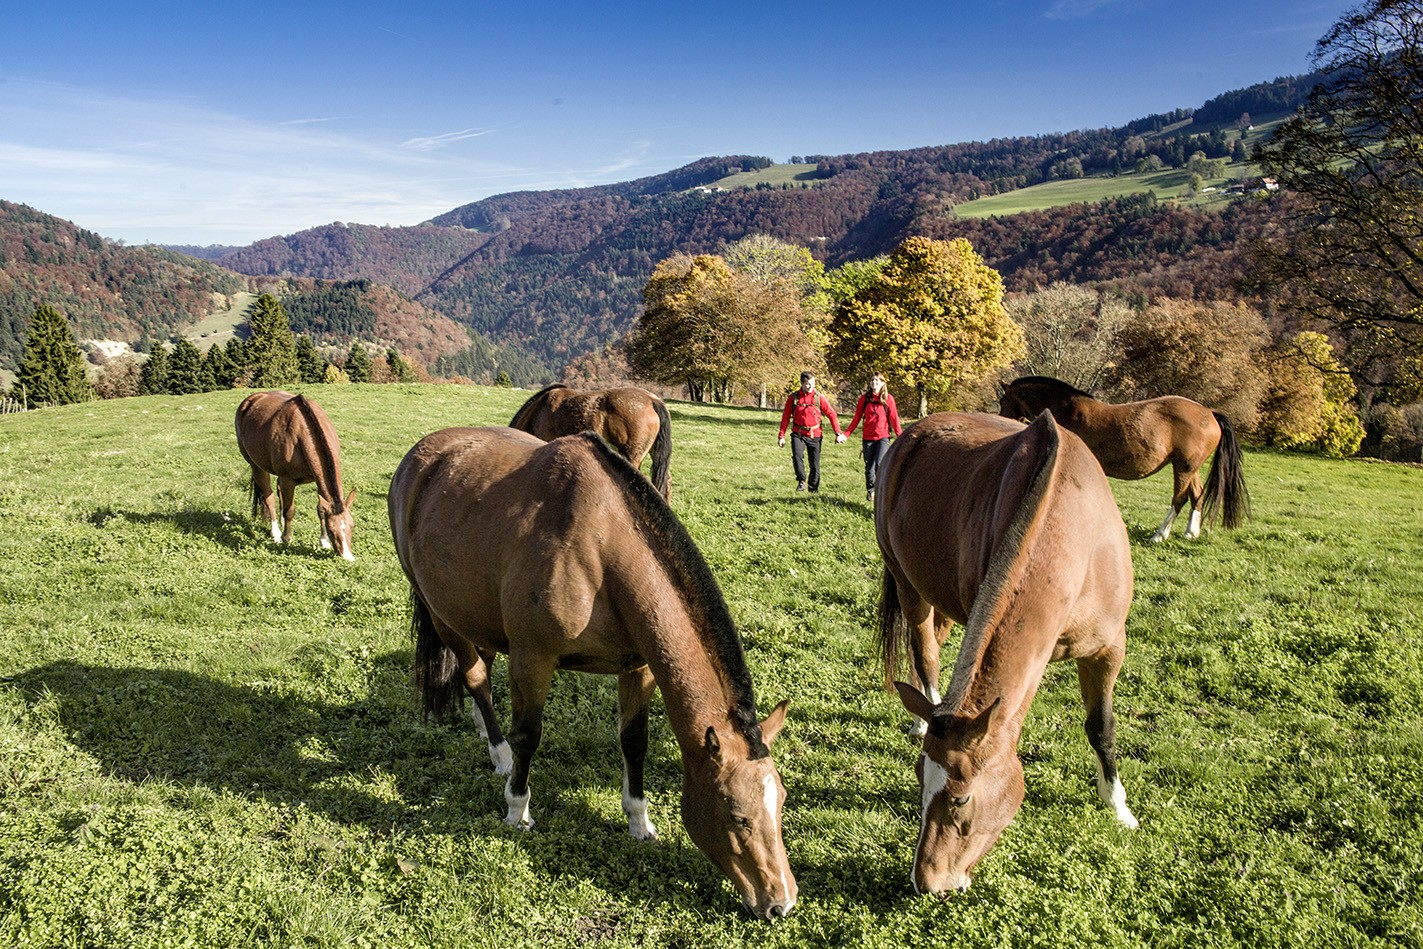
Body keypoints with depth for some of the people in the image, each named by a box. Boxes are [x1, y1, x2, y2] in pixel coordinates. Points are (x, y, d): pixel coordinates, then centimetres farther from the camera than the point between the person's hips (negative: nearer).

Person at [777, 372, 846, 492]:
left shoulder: (819, 398, -2)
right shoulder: (793, 397, -1)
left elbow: (831, 414, 0)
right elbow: (785, 417, 5)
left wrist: (838, 433, -7)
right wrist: (781, 435, 1)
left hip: (814, 435, 1)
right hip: (798, 434, 0)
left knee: (815, 464, 3)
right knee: (797, 456, -25)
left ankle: (813, 489, 19)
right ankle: (802, 481, -4)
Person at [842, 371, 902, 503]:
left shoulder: (888, 398, 0)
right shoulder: (865, 398, 2)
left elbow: (894, 418, 1)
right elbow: (856, 418, 4)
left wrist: (900, 437, -6)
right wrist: (845, 434, -3)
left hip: (883, 437, -2)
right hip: (868, 437, 2)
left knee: (880, 465, -20)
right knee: (869, 467, 8)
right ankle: (870, 491, 29)